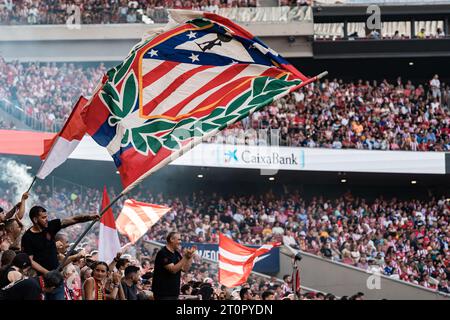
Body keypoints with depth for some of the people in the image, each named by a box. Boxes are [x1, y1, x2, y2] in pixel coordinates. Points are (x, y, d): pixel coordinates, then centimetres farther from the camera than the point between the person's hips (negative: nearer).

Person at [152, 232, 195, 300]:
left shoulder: (176, 253, 14)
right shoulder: (163, 253, -14)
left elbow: (185, 269, 11)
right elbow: (173, 270, -23)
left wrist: (190, 257, -2)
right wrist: (185, 257, -25)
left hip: (174, 291, 9)